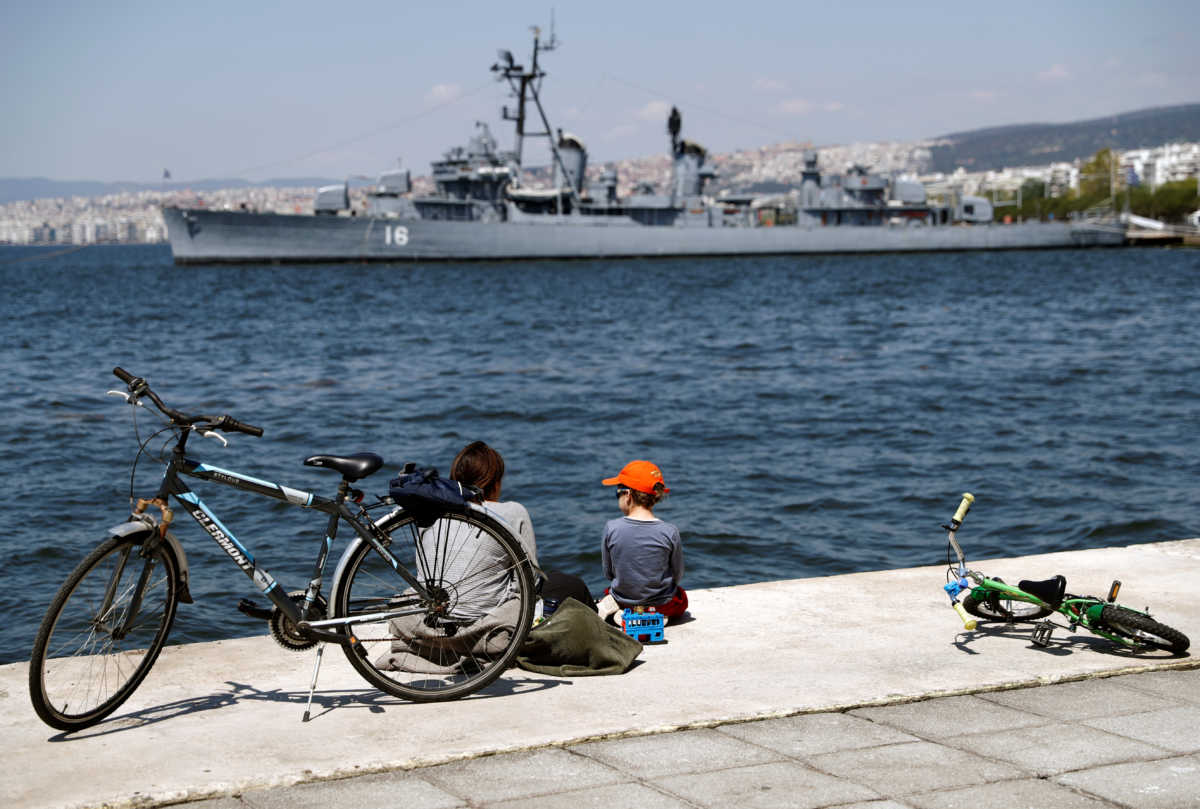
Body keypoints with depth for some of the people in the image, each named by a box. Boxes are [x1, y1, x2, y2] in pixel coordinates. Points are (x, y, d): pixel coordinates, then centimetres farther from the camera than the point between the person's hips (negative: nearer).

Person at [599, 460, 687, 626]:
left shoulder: (611, 528, -18)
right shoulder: (670, 532, -19)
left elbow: (608, 574, -6)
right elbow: (678, 575, -6)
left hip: (623, 600, 1)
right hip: (663, 604, -1)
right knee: (681, 597, 34)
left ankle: (620, 612, 6)